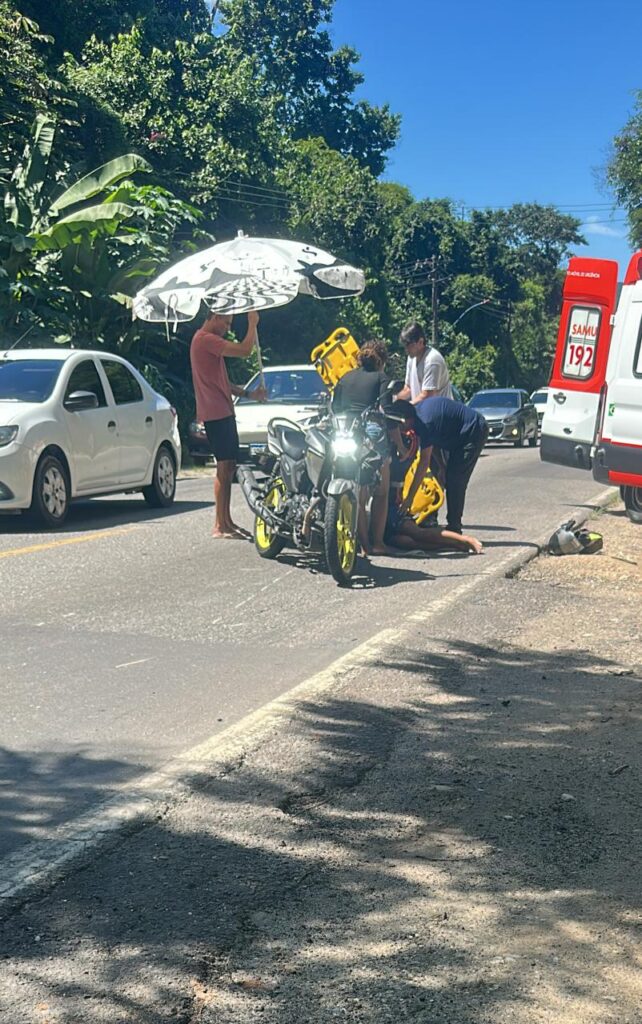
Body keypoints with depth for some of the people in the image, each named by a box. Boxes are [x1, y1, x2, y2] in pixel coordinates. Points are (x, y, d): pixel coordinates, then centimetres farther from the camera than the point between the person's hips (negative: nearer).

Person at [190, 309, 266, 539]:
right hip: (216, 413, -11)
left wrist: (249, 393, 18)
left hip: (223, 411, 11)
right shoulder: (206, 339, -12)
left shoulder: (209, 341, 22)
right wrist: (252, 324, -6)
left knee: (228, 466, 12)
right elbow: (244, 351, -19)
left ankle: (226, 522, 17)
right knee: (225, 466, -11)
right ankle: (220, 526, -10)